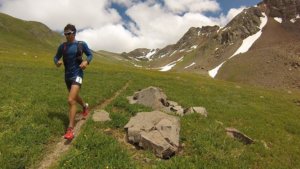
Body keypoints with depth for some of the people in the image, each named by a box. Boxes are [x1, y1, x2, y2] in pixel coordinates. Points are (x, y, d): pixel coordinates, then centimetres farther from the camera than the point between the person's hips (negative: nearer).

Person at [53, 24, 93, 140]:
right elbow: (56, 57, 11)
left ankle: (70, 129, -12)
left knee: (71, 100, -18)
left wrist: (86, 62, -15)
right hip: (67, 76, 5)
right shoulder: (62, 46, 3)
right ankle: (85, 106, 58)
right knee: (75, 97, 24)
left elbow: (90, 54, 6)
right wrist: (57, 62, -13)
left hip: (77, 74, -5)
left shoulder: (81, 44, -5)